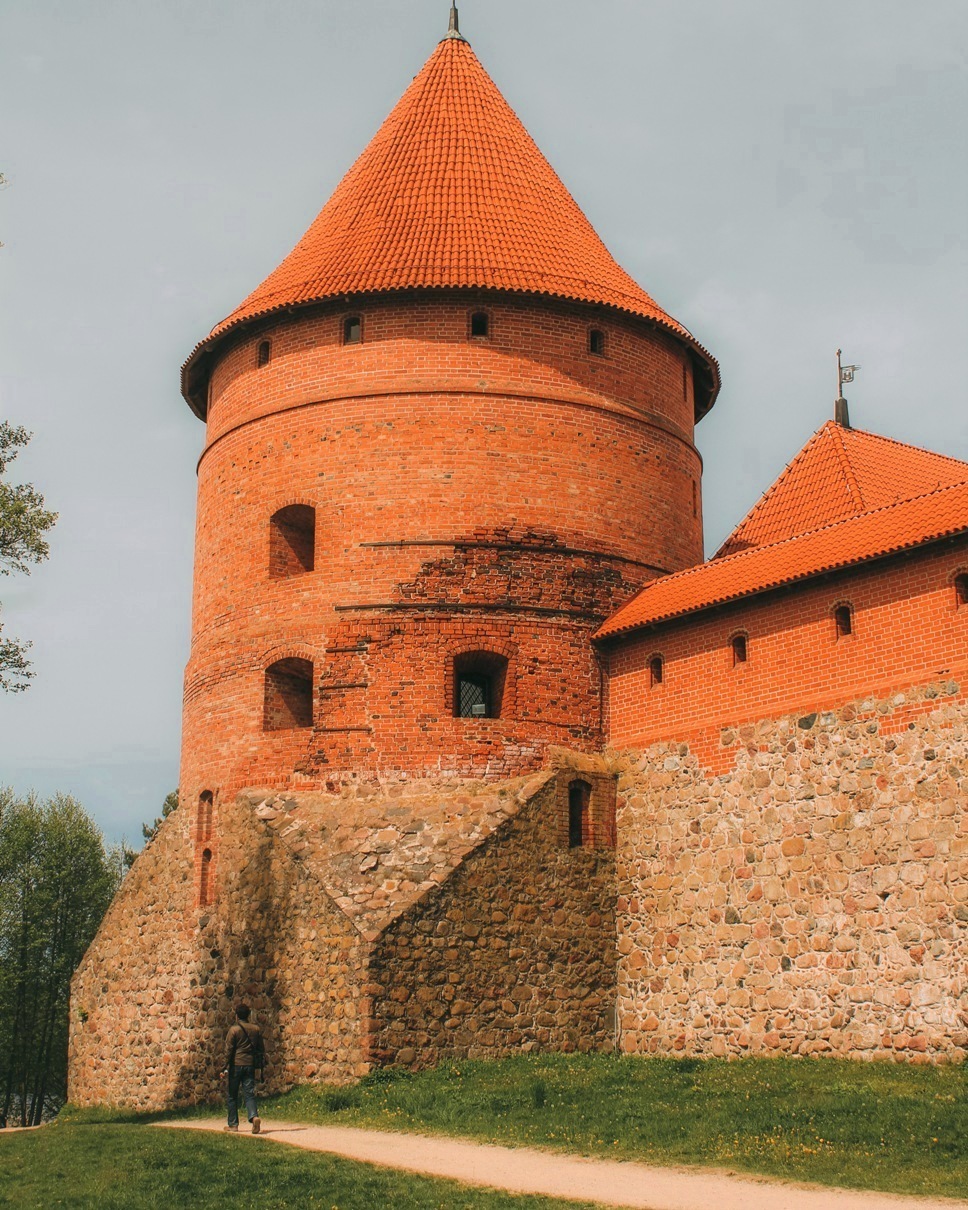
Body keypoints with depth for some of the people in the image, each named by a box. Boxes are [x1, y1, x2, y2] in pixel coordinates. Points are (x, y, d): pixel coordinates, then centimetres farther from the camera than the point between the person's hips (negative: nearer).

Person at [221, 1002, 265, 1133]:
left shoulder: (234, 1030, -6)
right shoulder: (256, 1029, 7)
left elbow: (228, 1050, -7)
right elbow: (261, 1049, 12)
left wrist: (226, 1068, -3)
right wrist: (261, 1066, 19)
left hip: (236, 1065, -3)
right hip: (250, 1065, 3)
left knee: (232, 1096, 10)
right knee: (249, 1094, 1)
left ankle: (233, 1124, 15)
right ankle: (254, 1116, -24)